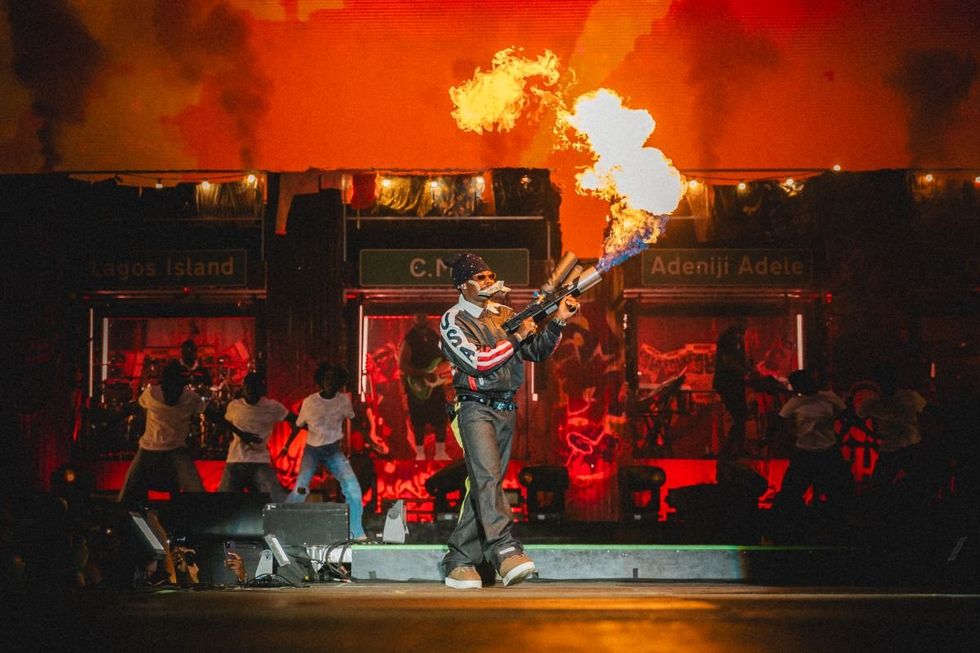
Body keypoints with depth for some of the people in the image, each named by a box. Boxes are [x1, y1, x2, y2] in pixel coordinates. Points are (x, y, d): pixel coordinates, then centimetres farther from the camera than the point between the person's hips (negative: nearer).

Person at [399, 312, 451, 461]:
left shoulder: (434, 335, 9)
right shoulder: (409, 339, -12)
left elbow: (442, 355, 19)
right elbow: (402, 364, -18)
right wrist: (424, 374, -24)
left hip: (435, 383, 6)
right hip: (418, 385, -6)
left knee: (441, 418, 6)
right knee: (419, 421, -1)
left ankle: (440, 453, 14)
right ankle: (420, 454, 8)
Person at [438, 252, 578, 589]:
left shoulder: (504, 314, 15)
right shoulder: (452, 321, -3)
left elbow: (538, 352, 15)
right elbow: (476, 361, -15)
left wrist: (557, 321, 0)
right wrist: (516, 337, -12)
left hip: (505, 410, 6)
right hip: (475, 408, -6)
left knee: (483, 485, 5)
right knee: (487, 476, -23)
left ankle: (459, 562, 8)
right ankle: (504, 550, -37)